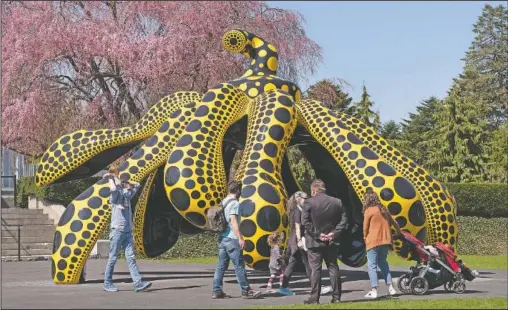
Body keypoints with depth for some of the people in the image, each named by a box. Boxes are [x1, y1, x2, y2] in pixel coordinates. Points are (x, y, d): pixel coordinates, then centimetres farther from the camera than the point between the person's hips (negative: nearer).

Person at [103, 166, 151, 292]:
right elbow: (113, 189, -27)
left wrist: (125, 181, 16)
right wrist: (111, 179, -9)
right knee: (113, 258, 1)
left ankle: (138, 283, -12)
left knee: (131, 257, -3)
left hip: (128, 231, 6)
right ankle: (107, 284, 10)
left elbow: (137, 185, 26)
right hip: (117, 231, -6)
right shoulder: (116, 195, -5)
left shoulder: (127, 195, 16)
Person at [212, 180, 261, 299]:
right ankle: (246, 291, 1)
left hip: (222, 238, 9)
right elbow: (233, 221, -20)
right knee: (239, 266, -3)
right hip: (231, 238, -9)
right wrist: (240, 238, -21)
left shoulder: (223, 203, 15)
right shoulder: (234, 203, -12)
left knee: (221, 265, 8)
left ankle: (217, 291, 6)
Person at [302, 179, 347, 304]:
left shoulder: (309, 202, -9)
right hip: (331, 242, 4)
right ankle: (336, 296, 10)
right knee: (333, 268, 10)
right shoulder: (337, 202, 3)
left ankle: (314, 298, -1)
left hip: (315, 242, -4)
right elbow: (344, 220, 0)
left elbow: (305, 221, -13)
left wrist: (317, 234, -10)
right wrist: (334, 233, -3)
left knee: (315, 269, -1)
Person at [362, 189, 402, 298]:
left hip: (373, 241, -7)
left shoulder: (369, 211, -7)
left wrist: (365, 238, 12)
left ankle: (374, 290, -8)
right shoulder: (383, 210, 12)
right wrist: (399, 233, 37)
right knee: (383, 263, 19)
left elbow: (365, 228, -4)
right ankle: (390, 287, 12)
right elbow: (394, 223, 21)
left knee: (372, 266, -2)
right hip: (386, 240, 7)